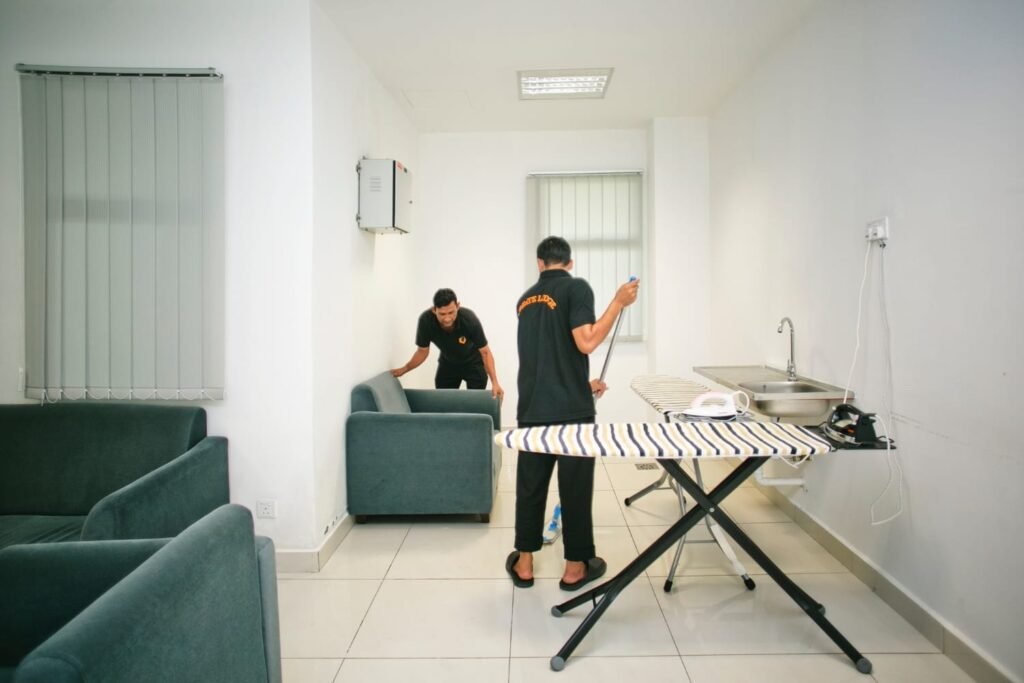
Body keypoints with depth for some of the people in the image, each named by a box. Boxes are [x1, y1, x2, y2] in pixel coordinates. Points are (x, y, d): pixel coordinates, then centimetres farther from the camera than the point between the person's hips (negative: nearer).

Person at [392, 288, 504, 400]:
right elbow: (422, 351, -11)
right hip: (448, 363, 3)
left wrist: (495, 382, -33)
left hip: (473, 363, -2)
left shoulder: (469, 319, -37)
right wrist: (404, 369, -22)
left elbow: (485, 352, -24)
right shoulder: (426, 320, -31)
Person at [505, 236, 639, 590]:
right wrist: (619, 302, -9)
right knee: (575, 487, 6)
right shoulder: (576, 287, -6)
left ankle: (524, 564, 21)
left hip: (532, 408, 5)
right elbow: (586, 343, -17)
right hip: (571, 409, -5)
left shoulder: (526, 298, 14)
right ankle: (575, 567, 17)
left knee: (530, 484, 12)